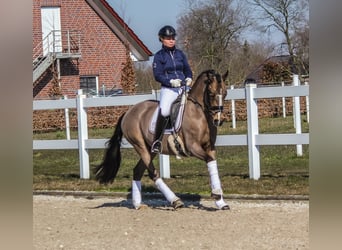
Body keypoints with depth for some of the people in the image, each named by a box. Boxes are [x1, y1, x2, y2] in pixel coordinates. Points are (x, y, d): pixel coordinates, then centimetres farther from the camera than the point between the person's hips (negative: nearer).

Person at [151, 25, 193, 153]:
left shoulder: (180, 54, 14)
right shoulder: (159, 56, 2)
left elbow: (187, 69, 20)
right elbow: (157, 75, -4)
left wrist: (188, 78, -1)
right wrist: (171, 81, -18)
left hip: (184, 87, 4)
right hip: (168, 89, -4)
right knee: (164, 111, -26)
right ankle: (156, 141, -12)